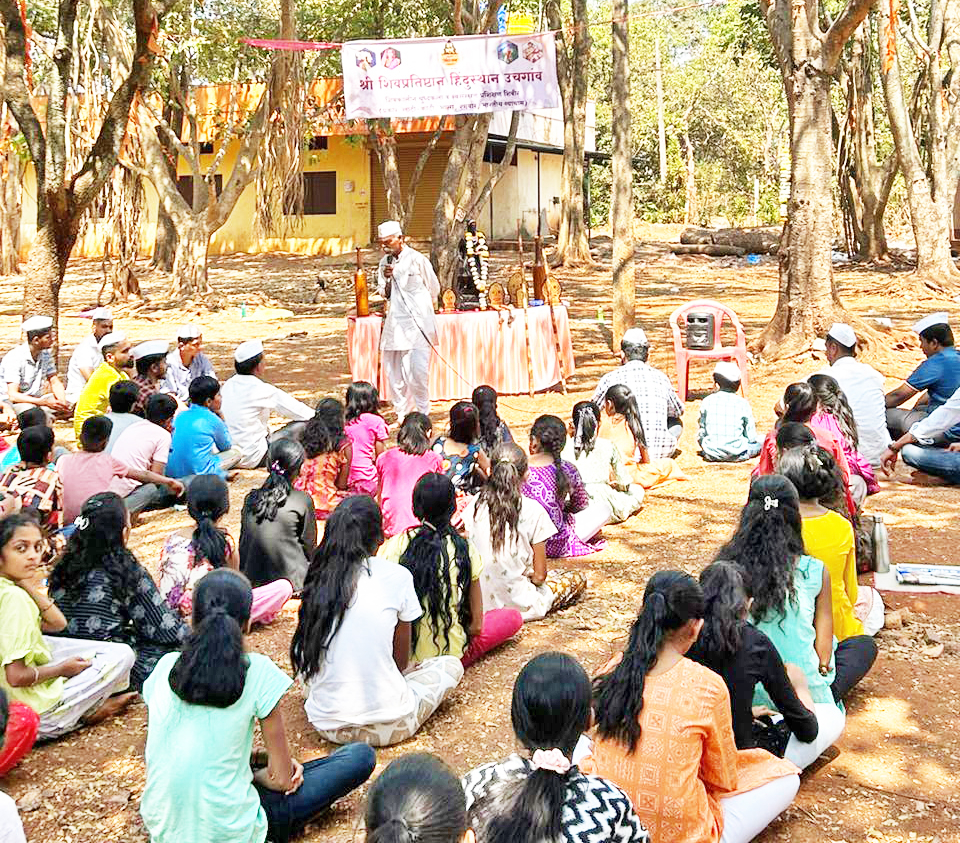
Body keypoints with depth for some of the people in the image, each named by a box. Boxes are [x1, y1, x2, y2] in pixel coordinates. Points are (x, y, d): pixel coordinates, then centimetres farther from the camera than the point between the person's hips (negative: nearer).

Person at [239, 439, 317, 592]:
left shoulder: (250, 498, 0)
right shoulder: (302, 500, -10)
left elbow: (243, 542, 8)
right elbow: (309, 545, 0)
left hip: (253, 580, 4)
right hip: (290, 580, -4)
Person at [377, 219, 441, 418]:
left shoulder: (417, 259, -6)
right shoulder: (385, 262, 10)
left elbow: (434, 290, 6)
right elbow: (384, 294, 14)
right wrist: (387, 279, -6)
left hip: (418, 323, -5)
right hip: (395, 323, 5)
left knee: (418, 371, -10)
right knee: (393, 371, 4)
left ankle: (423, 414, 5)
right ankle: (401, 415, 14)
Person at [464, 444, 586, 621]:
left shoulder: (476, 503, -5)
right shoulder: (533, 510, -17)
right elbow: (539, 575, -12)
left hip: (480, 601, 5)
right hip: (517, 604, -4)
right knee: (578, 579, 17)